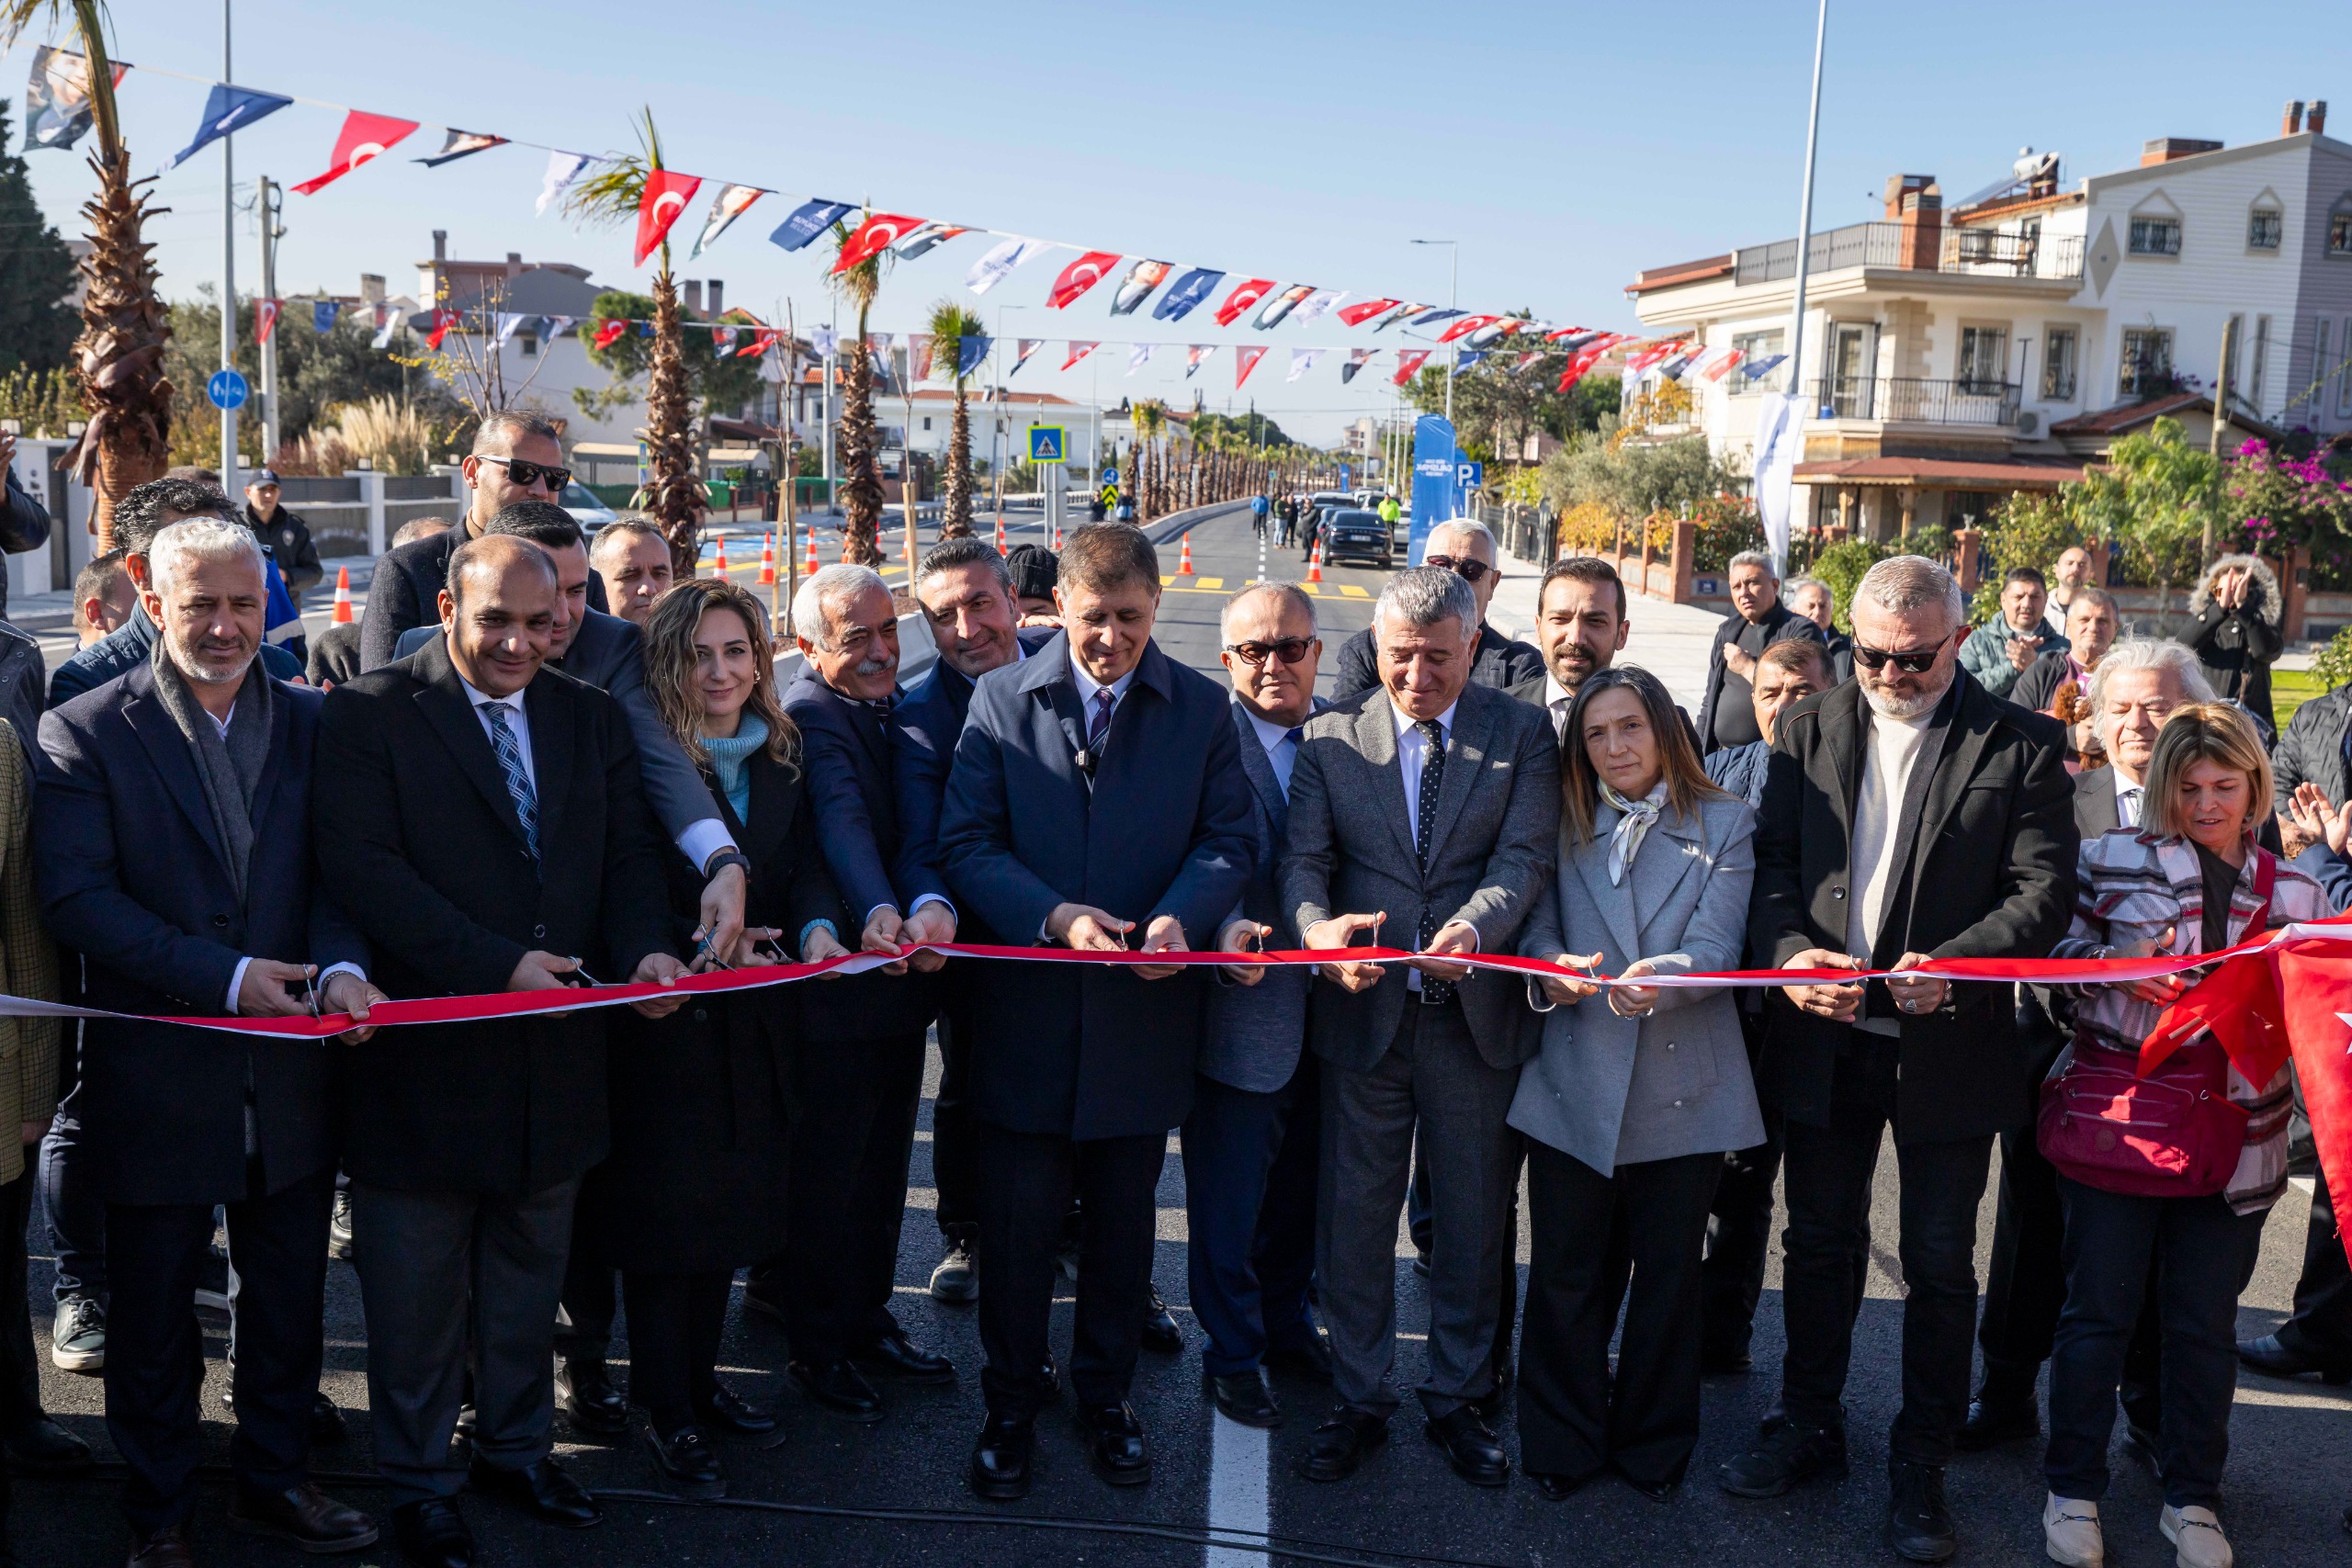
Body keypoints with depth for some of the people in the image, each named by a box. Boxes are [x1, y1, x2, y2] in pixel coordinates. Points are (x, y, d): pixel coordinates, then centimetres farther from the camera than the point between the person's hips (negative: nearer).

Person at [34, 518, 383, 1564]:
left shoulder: (311, 723, 4)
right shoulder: (86, 731, -6)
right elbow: (76, 895, -14)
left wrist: (339, 965, -18)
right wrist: (221, 975, -21)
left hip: (290, 1073, 3)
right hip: (157, 1075, -3)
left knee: (289, 1304, 16)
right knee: (154, 1315, 14)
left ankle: (274, 1479, 36)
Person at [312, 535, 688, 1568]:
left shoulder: (591, 717, 7)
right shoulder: (369, 715, -8)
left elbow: (628, 853, 4)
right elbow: (363, 865, -18)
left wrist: (646, 947, -17)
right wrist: (501, 965, -26)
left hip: (554, 1047, 5)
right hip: (425, 1050, -4)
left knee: (528, 1275, 20)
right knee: (417, 1290, 11)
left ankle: (515, 1447, 39)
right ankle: (419, 1481, 30)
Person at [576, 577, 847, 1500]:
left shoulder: (781, 759, 8)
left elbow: (804, 863, 0)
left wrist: (815, 925, -20)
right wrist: (700, 943, -26)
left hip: (750, 1018, 6)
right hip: (662, 1017, -6)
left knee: (729, 1202, 15)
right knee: (663, 1209, 2)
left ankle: (699, 1380, 32)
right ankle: (666, 1414, 16)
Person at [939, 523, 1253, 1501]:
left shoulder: (1200, 708, 2)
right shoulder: (1000, 700, -1)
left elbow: (1227, 841, 0)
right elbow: (967, 843, -5)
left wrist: (1180, 916, -20)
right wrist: (1054, 916, -21)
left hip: (1143, 1013, 1)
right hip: (1027, 1014, -1)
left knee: (1122, 1227, 15)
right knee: (1016, 1226, 9)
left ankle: (1105, 1394, 34)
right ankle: (1011, 1403, 28)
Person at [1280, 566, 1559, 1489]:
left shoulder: (1521, 735, 1)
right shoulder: (1331, 735, 4)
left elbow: (1525, 856, -10)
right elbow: (1304, 858, -3)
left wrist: (1473, 927, -31)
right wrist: (1317, 926, -26)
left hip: (1477, 1016, 0)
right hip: (1364, 1009, 1)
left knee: (1471, 1221, 12)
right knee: (1354, 1216, 9)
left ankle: (1457, 1399, 31)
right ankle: (1359, 1399, 28)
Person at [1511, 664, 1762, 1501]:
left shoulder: (1724, 824, 3)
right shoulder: (1565, 826, 10)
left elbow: (1718, 947, -8)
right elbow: (1538, 928, 2)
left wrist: (1663, 977, -30)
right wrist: (1553, 967, -21)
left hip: (1682, 1089, -1)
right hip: (1575, 1084, 1)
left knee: (1667, 1276, 10)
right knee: (1568, 1274, 6)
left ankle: (1654, 1444, 28)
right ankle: (1562, 1441, 22)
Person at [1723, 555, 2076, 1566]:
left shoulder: (2020, 744, -3)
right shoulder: (1809, 730, 6)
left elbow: (2044, 891, -8)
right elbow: (1771, 864, 3)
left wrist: (1956, 964, -24)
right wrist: (1789, 953, -16)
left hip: (1950, 1046, -2)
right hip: (1825, 1036, 3)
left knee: (1940, 1264, 8)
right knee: (1818, 1241, 15)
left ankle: (1921, 1463, 24)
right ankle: (1810, 1427, 33)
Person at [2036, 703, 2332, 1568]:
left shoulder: (2291, 893, 8)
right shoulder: (2115, 859, -1)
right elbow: (2053, 952, 3)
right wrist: (2116, 968, -15)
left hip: (2233, 1140, 3)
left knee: (2206, 1322, 12)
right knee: (2098, 1310, 7)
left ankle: (2191, 1496, 28)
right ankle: (2073, 1488, 22)